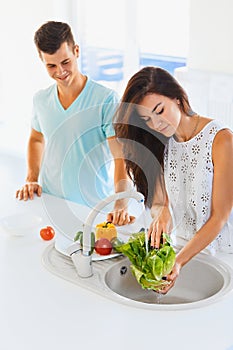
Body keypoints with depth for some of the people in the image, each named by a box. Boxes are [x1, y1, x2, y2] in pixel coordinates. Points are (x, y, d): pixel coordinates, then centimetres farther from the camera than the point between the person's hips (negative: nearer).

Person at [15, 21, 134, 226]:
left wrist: (120, 206, -30)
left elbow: (121, 157, -16)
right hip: (50, 206, 4)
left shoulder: (106, 99, -11)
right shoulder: (41, 100, 5)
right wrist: (31, 179, 9)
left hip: (95, 209, -4)